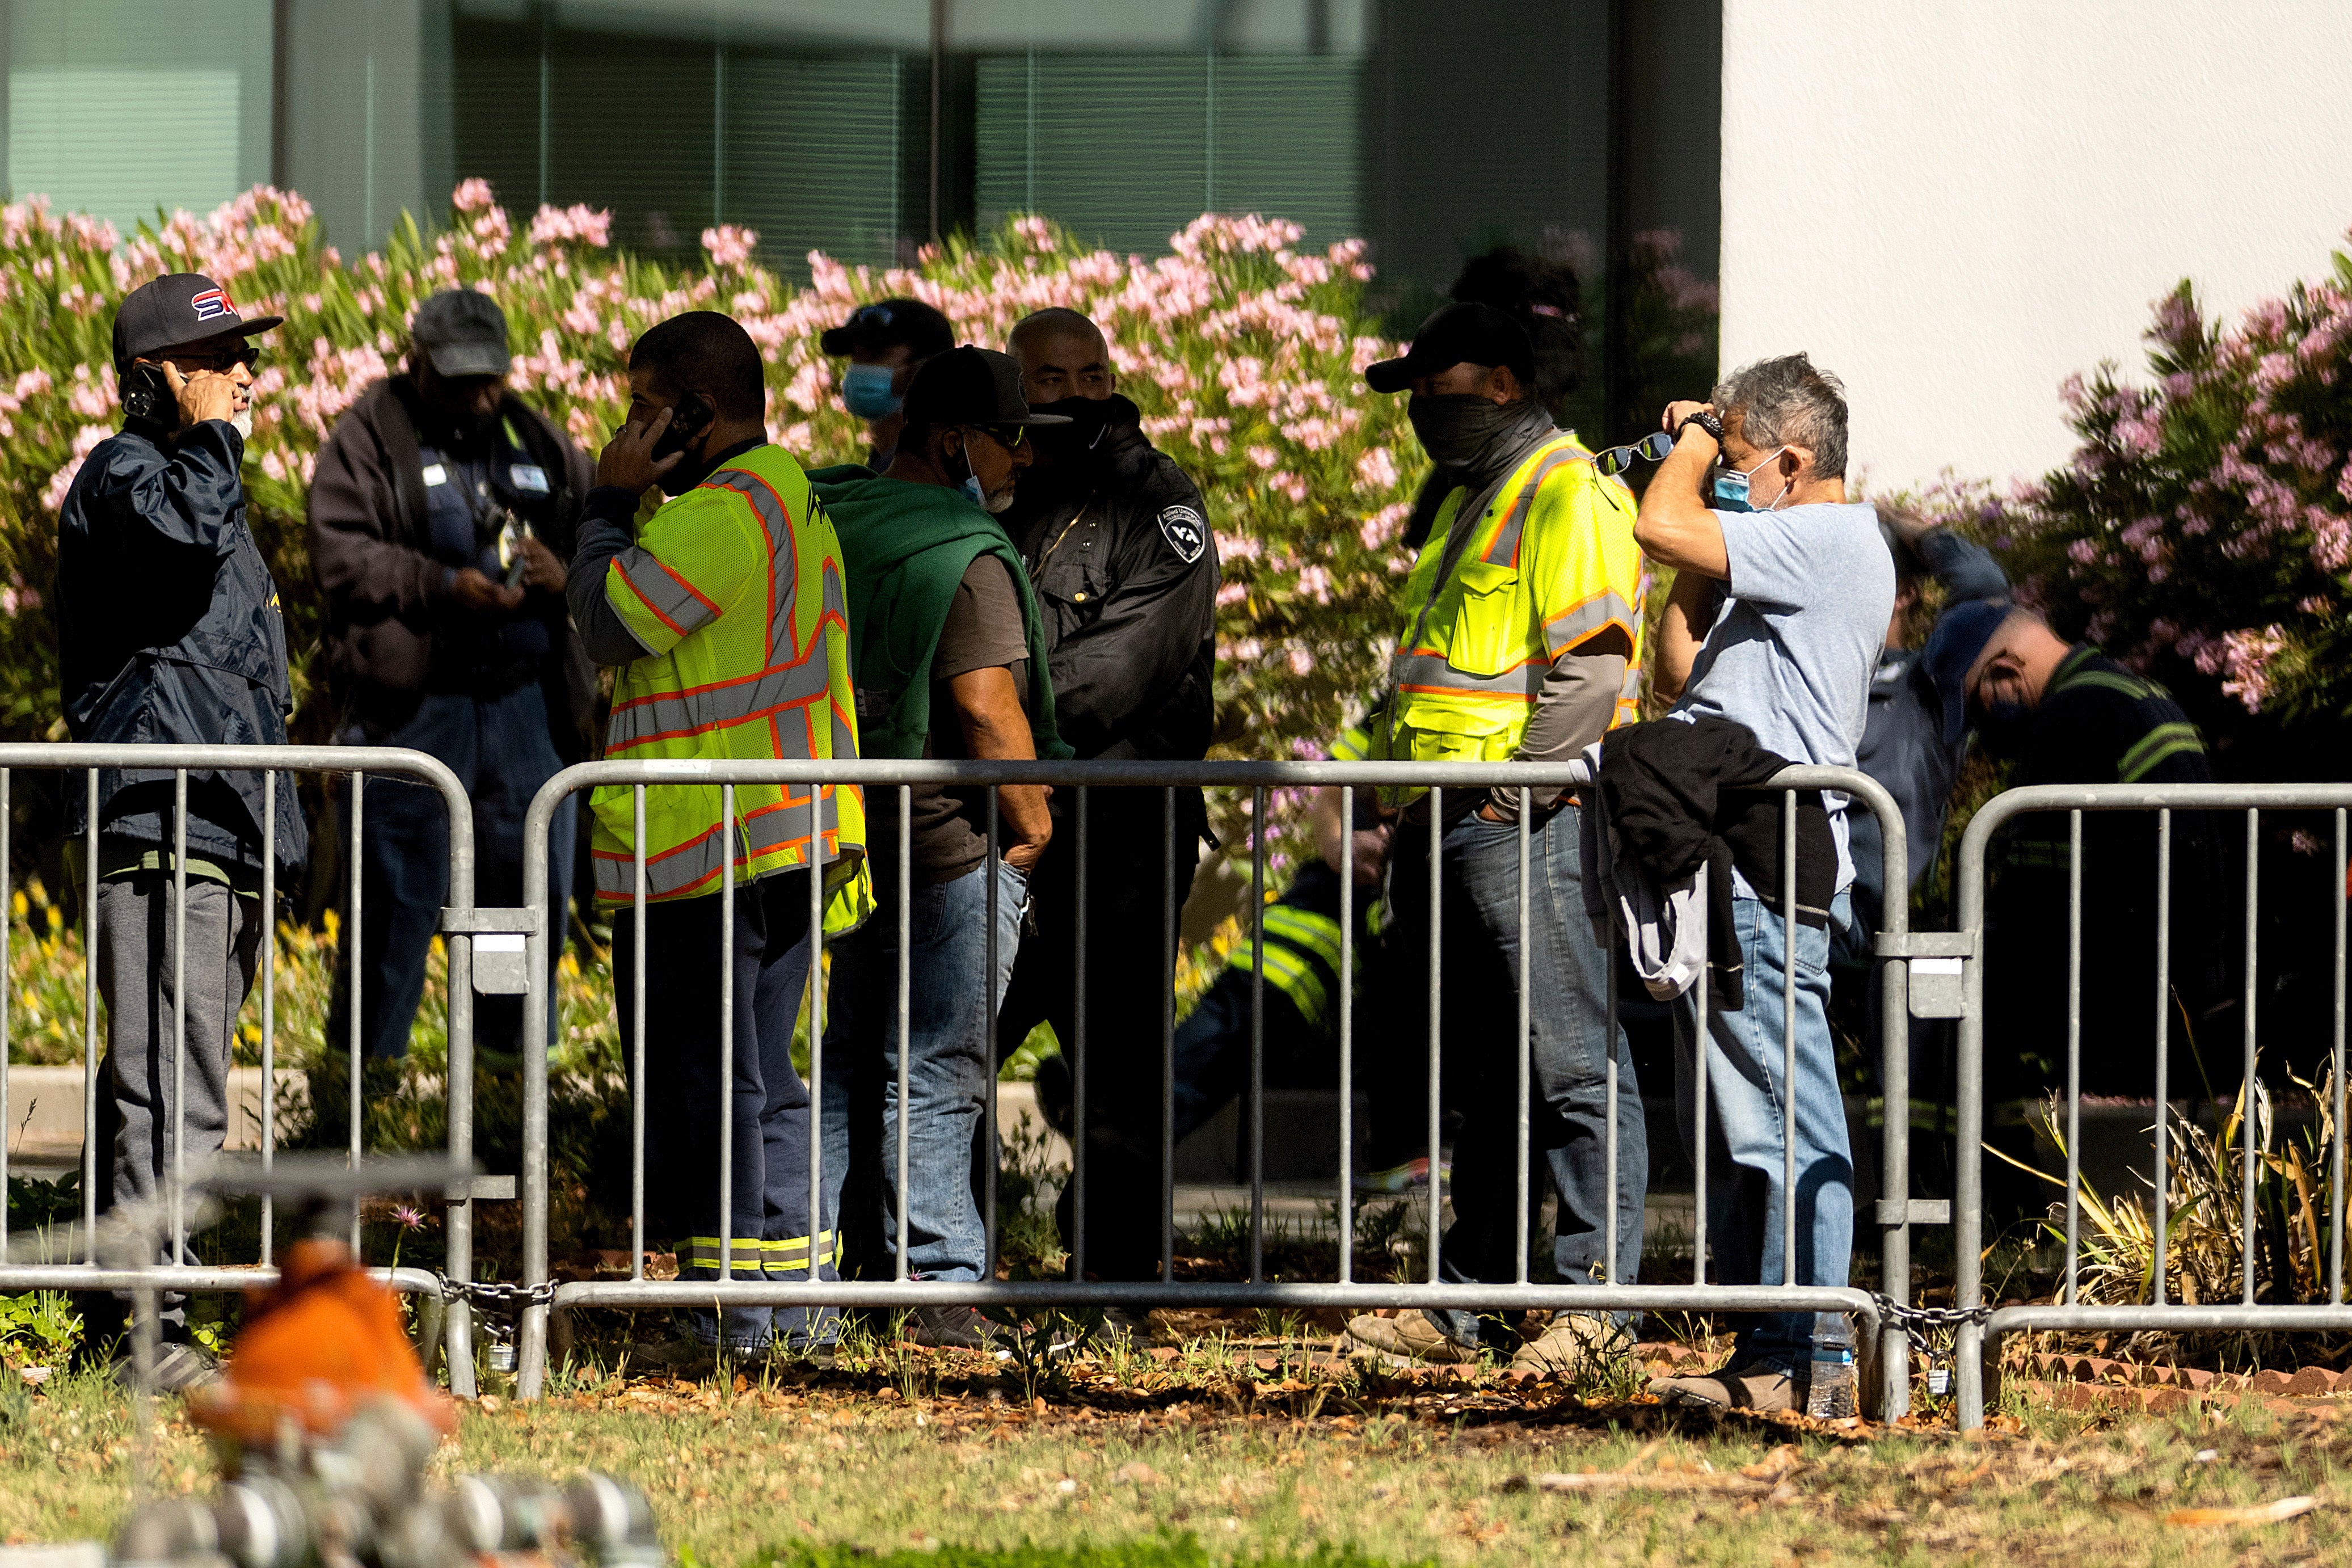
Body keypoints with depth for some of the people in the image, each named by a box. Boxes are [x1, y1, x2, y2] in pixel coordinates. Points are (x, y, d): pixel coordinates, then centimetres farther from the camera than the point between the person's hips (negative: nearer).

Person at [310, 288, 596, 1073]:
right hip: (414, 705, -5)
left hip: (529, 700, 5)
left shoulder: (541, 446, 16)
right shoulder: (368, 440, 1)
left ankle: (511, 1059, 19)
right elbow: (339, 555, -9)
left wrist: (565, 574, -6)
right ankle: (365, 1070, 4)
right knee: (398, 899, -3)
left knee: (532, 888, 7)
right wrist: (442, 587, -21)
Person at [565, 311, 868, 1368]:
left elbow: (608, 624, -13)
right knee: (761, 1077, 14)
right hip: (786, 843, 10)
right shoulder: (791, 500, 18)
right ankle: (799, 1293, 15)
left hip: (705, 849, -10)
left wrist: (609, 502, -5)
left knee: (704, 1074, -5)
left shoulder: (724, 514, -16)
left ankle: (730, 1306, -4)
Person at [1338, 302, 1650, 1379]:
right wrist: (1419, 811, 20)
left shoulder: (1568, 499, -9)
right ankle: (1465, 1302, 15)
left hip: (1530, 830, -10)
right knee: (1478, 1081, 12)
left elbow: (1590, 673, -17)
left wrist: (1513, 787, -20)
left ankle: (1596, 1297, -7)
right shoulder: (1469, 502, 23)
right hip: (1449, 828, 10)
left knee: (1573, 1068, -7)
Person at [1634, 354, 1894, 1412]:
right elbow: (1680, 675, 20)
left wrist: (1698, 437, -1)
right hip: (1728, 867, 11)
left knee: (1784, 1123, -10)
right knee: (1726, 1132, 12)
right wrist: (1696, 570, 14)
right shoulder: (1785, 560, 22)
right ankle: (1765, 1357, 16)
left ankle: (1807, 1355, -10)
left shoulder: (1828, 541, -11)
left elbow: (1662, 527, -18)